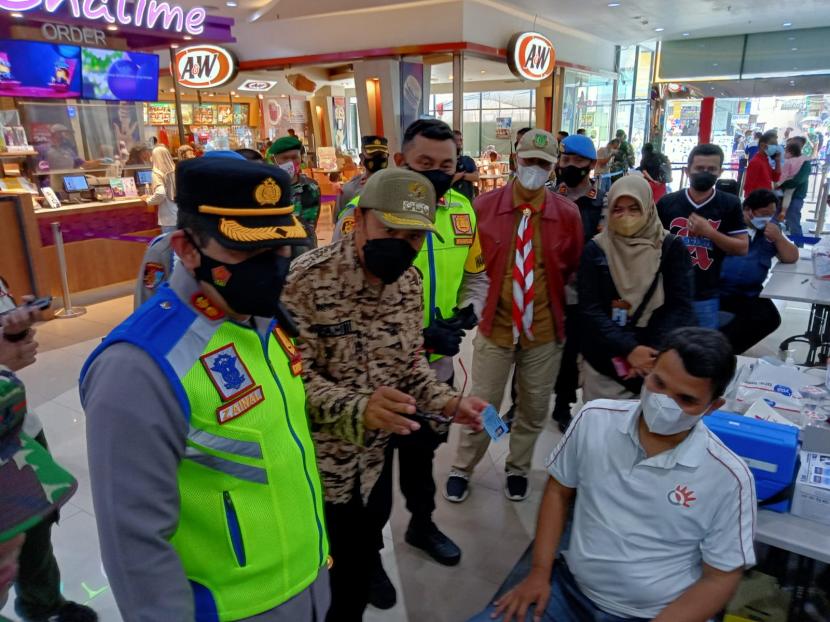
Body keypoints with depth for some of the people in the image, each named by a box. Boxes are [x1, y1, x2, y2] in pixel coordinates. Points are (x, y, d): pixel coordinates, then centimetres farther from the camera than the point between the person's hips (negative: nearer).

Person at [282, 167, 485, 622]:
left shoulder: (409, 281, -1)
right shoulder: (307, 279, -22)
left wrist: (448, 402, -10)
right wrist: (357, 407, -40)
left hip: (374, 458, 6)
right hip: (316, 466, -5)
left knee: (360, 567, 24)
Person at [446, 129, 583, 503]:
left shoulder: (567, 213, -4)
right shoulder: (483, 206, -7)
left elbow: (573, 269, 9)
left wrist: (553, 300, 4)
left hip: (545, 330, 2)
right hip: (495, 325, -1)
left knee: (535, 409, 16)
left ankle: (517, 469, 41)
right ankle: (461, 470, 32)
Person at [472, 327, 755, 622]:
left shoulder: (729, 479, -15)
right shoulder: (595, 418, -9)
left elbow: (720, 579, -6)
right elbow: (558, 491, 3)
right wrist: (540, 572, -3)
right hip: (569, 588, 1)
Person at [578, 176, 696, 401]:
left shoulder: (672, 247, 0)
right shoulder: (595, 250, -1)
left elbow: (679, 306, -4)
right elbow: (590, 311, -8)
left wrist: (653, 353, -16)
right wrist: (629, 349, -18)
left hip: (658, 362, 0)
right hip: (604, 364, 0)